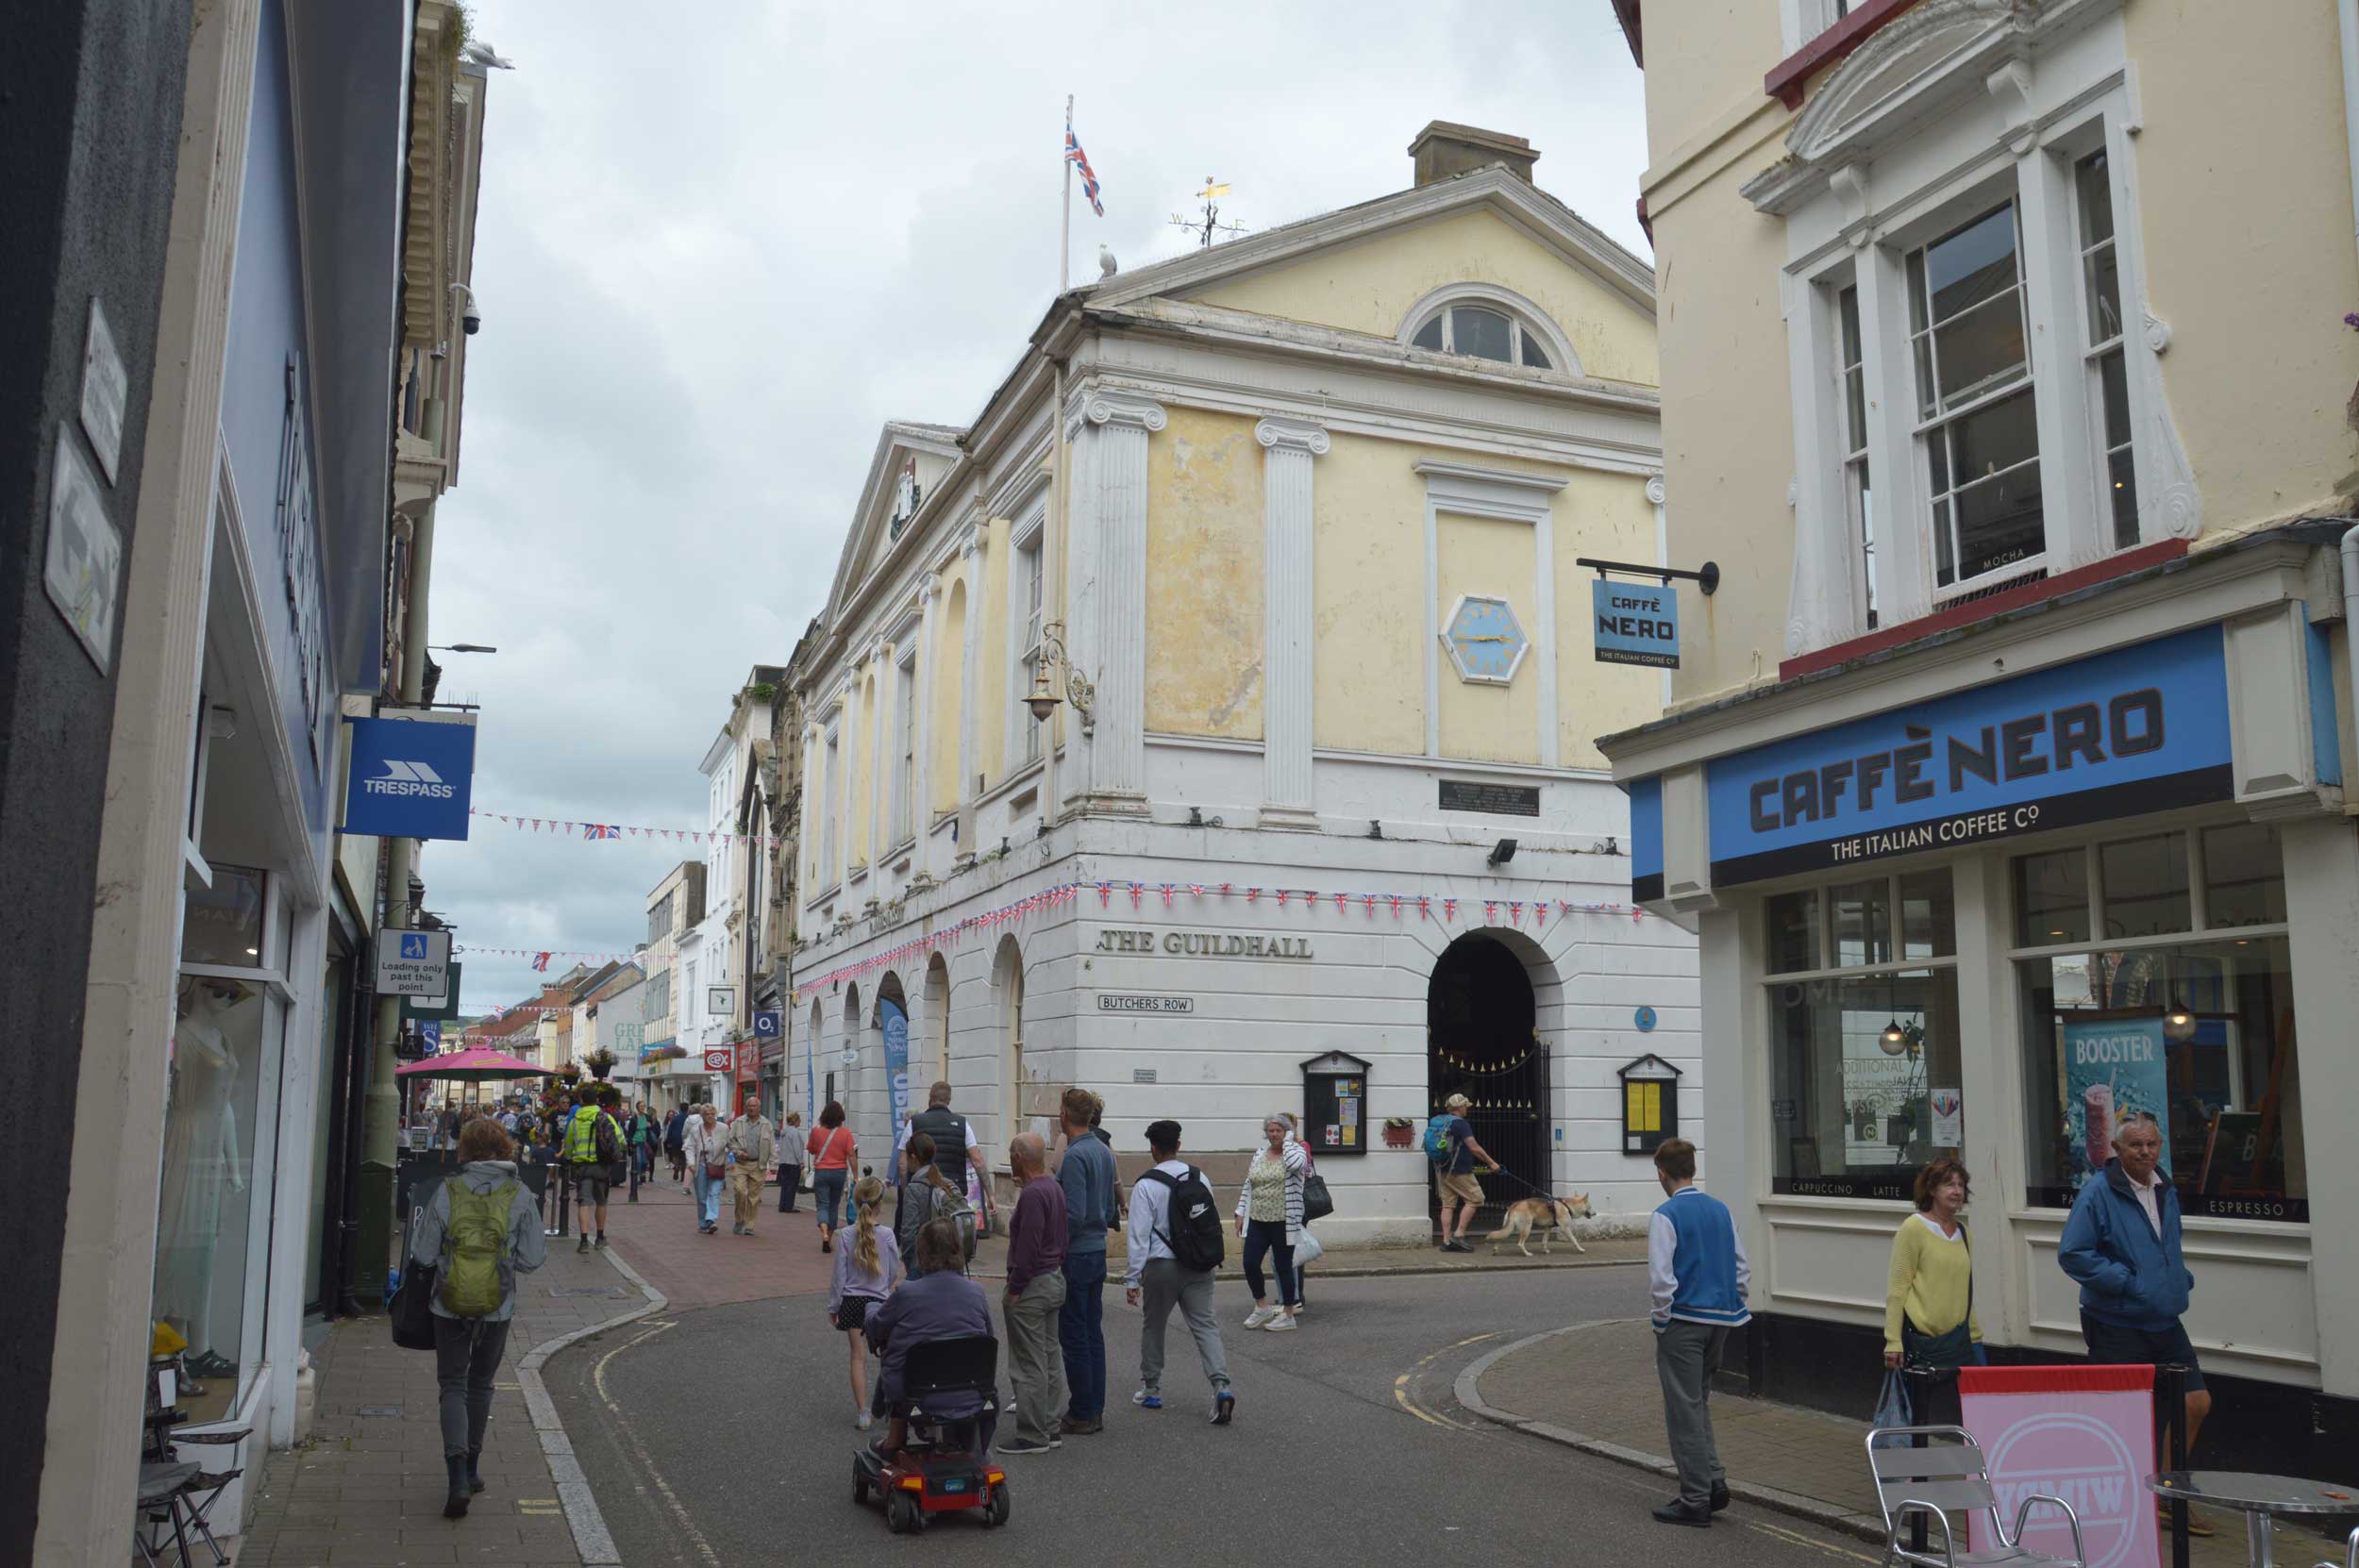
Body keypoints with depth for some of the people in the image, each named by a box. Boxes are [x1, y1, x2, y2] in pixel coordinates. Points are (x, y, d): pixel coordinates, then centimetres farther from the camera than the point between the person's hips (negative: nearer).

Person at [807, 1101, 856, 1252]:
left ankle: (824, 1233, -24)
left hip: (821, 1172, -1)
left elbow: (811, 1150, 8)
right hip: (839, 1172, 1)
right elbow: (851, 1155, -9)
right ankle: (830, 1238, 23)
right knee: (834, 1206, 16)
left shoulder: (816, 1131, -6)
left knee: (823, 1206, 0)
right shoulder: (846, 1132, -8)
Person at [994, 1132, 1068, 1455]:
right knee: (1049, 1360, 14)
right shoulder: (1054, 1187, 10)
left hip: (1033, 1284, -10)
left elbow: (1028, 1247, -23)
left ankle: (1032, 1435, 3)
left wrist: (1013, 1290, -17)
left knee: (1029, 1366, -3)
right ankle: (1049, 1428, 21)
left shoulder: (1032, 1194, -20)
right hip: (1054, 1279, 10)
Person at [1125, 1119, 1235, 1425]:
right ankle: (1221, 1385, -16)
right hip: (1198, 1266, 3)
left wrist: (1132, 1278, -6)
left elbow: (1139, 1236, -11)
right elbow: (1212, 1223, 11)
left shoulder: (1146, 1186, -10)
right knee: (1205, 1326, 2)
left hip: (1161, 1266, -3)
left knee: (1153, 1327, 15)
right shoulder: (1200, 1178, 5)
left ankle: (1150, 1390, 27)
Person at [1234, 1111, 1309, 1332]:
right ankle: (1262, 1308, 21)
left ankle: (1288, 1315, 16)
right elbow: (1248, 1185, 14)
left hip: (1283, 1222, -5)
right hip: (1257, 1220, 5)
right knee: (1250, 1264, 1)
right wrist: (1241, 1213, 10)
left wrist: (1288, 1140, -17)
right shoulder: (1259, 1153, 10)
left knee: (1284, 1267, 3)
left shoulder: (1295, 1151, -5)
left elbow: (1295, 1164, -31)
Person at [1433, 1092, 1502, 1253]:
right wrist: (1491, 1163, -9)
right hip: (1459, 1171, -8)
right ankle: (1459, 1235, -2)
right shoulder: (1461, 1124, -13)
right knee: (1474, 1199, 2)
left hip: (1442, 1170, 8)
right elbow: (1474, 1148, -17)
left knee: (1447, 1203, 8)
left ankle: (1446, 1240, 5)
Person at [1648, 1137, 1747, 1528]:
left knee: (1684, 1409, 1)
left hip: (1683, 1321, -7)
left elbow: (1662, 1277, -17)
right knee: (1698, 1403, 20)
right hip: (1720, 1320, 7)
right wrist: (1731, 1309, 17)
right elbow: (1742, 1269, 11)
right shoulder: (1721, 1210, 7)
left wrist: (1661, 1320, -5)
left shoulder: (1666, 1215, -13)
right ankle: (1714, 1482, 14)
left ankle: (1695, 1500, 5)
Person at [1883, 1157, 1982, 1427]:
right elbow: (1896, 1289, -9)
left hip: (1958, 1339, 6)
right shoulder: (1913, 1228, -7)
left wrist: (1975, 1336, 19)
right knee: (1923, 1417, 0)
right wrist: (1893, 1342, -14)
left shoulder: (1963, 1233, 13)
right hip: (1921, 1340, -6)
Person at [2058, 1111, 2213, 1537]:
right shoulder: (2098, 1191, -16)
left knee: (2196, 1402, 10)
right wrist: (2125, 1282, -21)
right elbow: (2072, 1253, -19)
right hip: (2116, 1325, -7)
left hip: (2164, 1322, 7)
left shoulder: (2166, 1190, 9)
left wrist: (2181, 1278, 7)